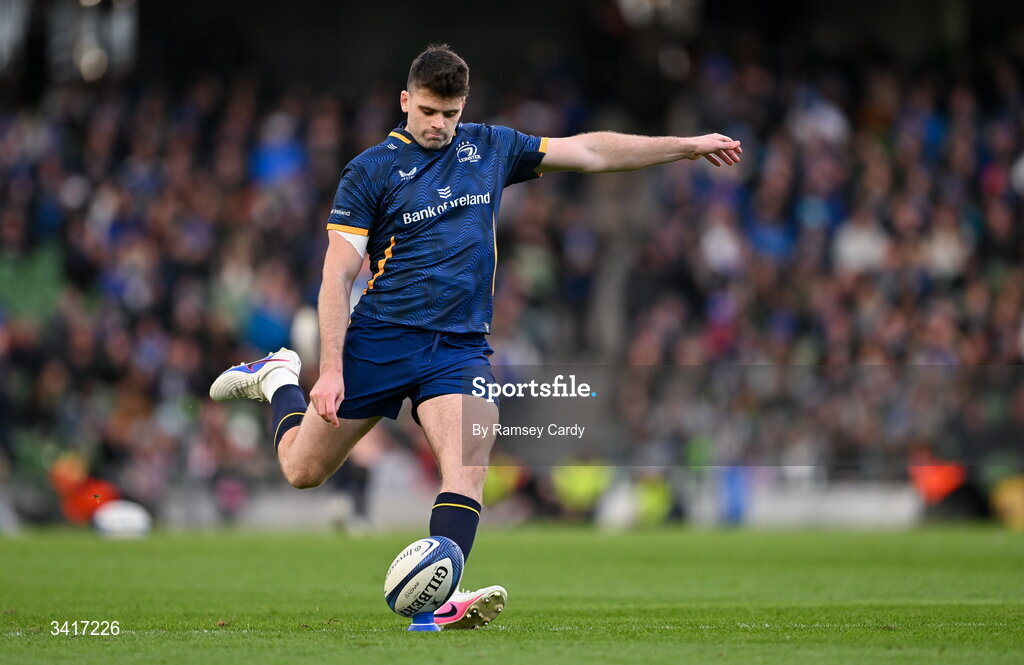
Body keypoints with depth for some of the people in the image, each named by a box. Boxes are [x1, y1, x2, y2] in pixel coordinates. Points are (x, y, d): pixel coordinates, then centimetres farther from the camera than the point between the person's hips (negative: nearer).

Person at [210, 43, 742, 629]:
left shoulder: (490, 148, 9)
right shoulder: (371, 172, -5)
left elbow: (591, 152, 16)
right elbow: (338, 275, -8)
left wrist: (687, 145, 14)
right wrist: (331, 370, -16)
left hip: (461, 346, 2)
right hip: (379, 339, -2)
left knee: (468, 466, -21)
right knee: (303, 469, 5)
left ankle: (440, 599, -27)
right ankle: (277, 379, 35)